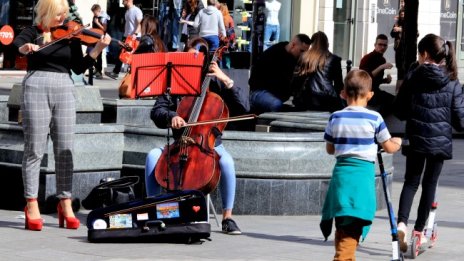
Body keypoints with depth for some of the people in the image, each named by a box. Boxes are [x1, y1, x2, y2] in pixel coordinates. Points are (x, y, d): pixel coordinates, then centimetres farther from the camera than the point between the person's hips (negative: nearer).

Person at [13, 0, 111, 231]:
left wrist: (97, 49, -8)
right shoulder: (32, 33, 4)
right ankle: (32, 206, -1)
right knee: (34, 150, -3)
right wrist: (24, 48, -38)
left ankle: (65, 204, 6)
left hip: (64, 91, 3)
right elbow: (15, 46, -15)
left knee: (65, 151, 1)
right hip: (36, 89, -3)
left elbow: (79, 67, 5)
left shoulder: (70, 36, 11)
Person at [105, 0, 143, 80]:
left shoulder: (136, 11, -13)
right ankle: (115, 72, 16)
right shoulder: (127, 11, 14)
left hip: (135, 38, -9)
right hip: (126, 37, 9)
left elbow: (140, 24, -20)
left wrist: (135, 34, -31)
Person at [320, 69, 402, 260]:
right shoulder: (374, 118, -6)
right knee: (352, 229, -3)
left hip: (341, 173, 4)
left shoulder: (335, 118, 3)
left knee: (342, 225, 14)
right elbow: (389, 148, 4)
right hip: (363, 173, -4)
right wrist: (398, 142, 26)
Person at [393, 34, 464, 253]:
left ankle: (401, 222, -10)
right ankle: (419, 230, 17)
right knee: (430, 183, 12)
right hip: (440, 140, 0)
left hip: (416, 138, 0)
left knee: (411, 181, 11)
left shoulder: (413, 77, -6)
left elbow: (399, 111, 0)